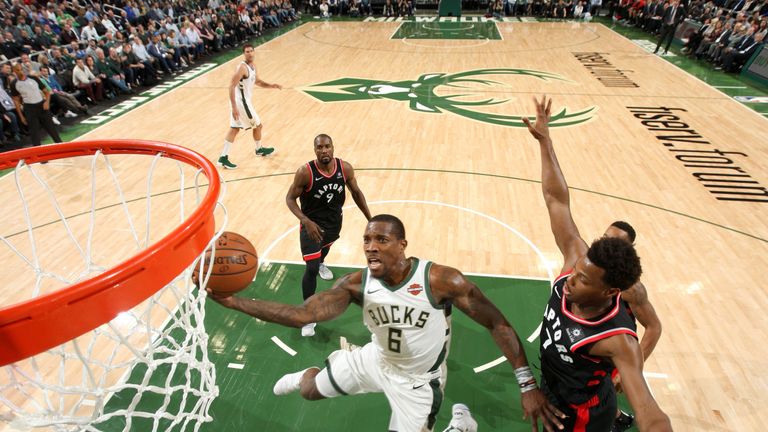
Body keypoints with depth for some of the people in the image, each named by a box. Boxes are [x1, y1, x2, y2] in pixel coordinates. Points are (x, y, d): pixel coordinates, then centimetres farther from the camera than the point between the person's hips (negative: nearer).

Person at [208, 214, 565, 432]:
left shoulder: (441, 280, -33)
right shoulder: (356, 284, -22)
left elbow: (497, 324, -25)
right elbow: (300, 314, -28)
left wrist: (528, 385, -28)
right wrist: (232, 301, -36)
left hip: (418, 383, -3)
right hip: (375, 360, 4)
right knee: (309, 391, 19)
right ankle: (304, 376, 58)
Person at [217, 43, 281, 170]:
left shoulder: (253, 66, 10)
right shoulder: (242, 67, -20)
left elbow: (257, 82, 25)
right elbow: (232, 86, -24)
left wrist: (272, 86, 9)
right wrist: (234, 107, -28)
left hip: (242, 101, 9)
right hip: (241, 102, -9)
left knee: (234, 129, 12)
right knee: (257, 125, 10)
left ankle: (223, 158, 18)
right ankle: (259, 150, 34)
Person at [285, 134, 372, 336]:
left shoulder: (345, 168, -17)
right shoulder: (305, 172, -27)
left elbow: (356, 192, -1)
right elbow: (290, 199, -18)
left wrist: (370, 219, 0)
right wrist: (306, 222, -34)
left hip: (334, 221, 5)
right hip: (312, 223, -4)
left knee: (326, 246, 35)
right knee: (311, 269, -12)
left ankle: (320, 263, 73)